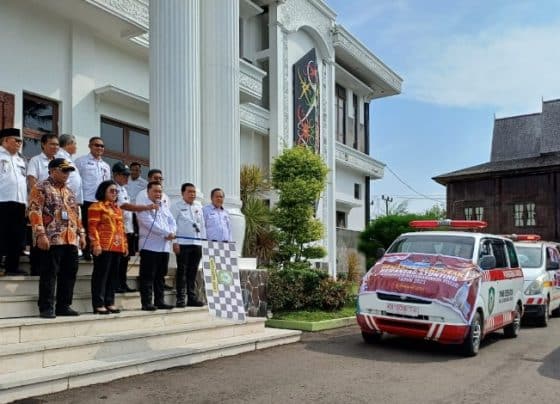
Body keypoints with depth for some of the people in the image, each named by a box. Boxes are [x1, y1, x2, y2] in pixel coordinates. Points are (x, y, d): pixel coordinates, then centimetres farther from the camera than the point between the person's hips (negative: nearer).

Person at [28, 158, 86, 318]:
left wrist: (81, 233, 16)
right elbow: (35, 212, -11)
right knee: (49, 274, -4)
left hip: (71, 240, 7)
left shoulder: (69, 192, 21)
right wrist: (41, 234, -19)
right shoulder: (40, 188, -1)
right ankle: (46, 308, 4)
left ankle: (64, 306, 17)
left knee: (69, 274, 8)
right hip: (51, 239, -7)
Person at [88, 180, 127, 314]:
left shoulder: (117, 209, 22)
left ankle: (110, 303, 16)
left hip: (117, 247, 8)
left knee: (112, 276, 10)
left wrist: (125, 244, 17)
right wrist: (96, 244, -17)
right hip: (104, 247, -8)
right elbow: (92, 227, -9)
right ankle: (98, 305, -1)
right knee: (101, 275, -4)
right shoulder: (97, 206, -2)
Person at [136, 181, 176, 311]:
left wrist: (172, 233, -10)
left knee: (160, 277, 11)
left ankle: (159, 301, 17)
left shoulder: (165, 208, 20)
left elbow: (172, 222, 12)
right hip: (149, 247, -7)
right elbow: (150, 224, -16)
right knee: (148, 277, -4)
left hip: (164, 247, 7)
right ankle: (146, 302, -1)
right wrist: (167, 233, -18)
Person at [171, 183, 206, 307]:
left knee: (193, 272, 8)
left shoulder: (198, 206, 17)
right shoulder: (176, 206, 1)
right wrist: (175, 242, -12)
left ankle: (192, 297, 14)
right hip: (182, 243, -5)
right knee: (182, 271, -2)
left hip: (197, 243, 5)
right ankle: (180, 298, 2)